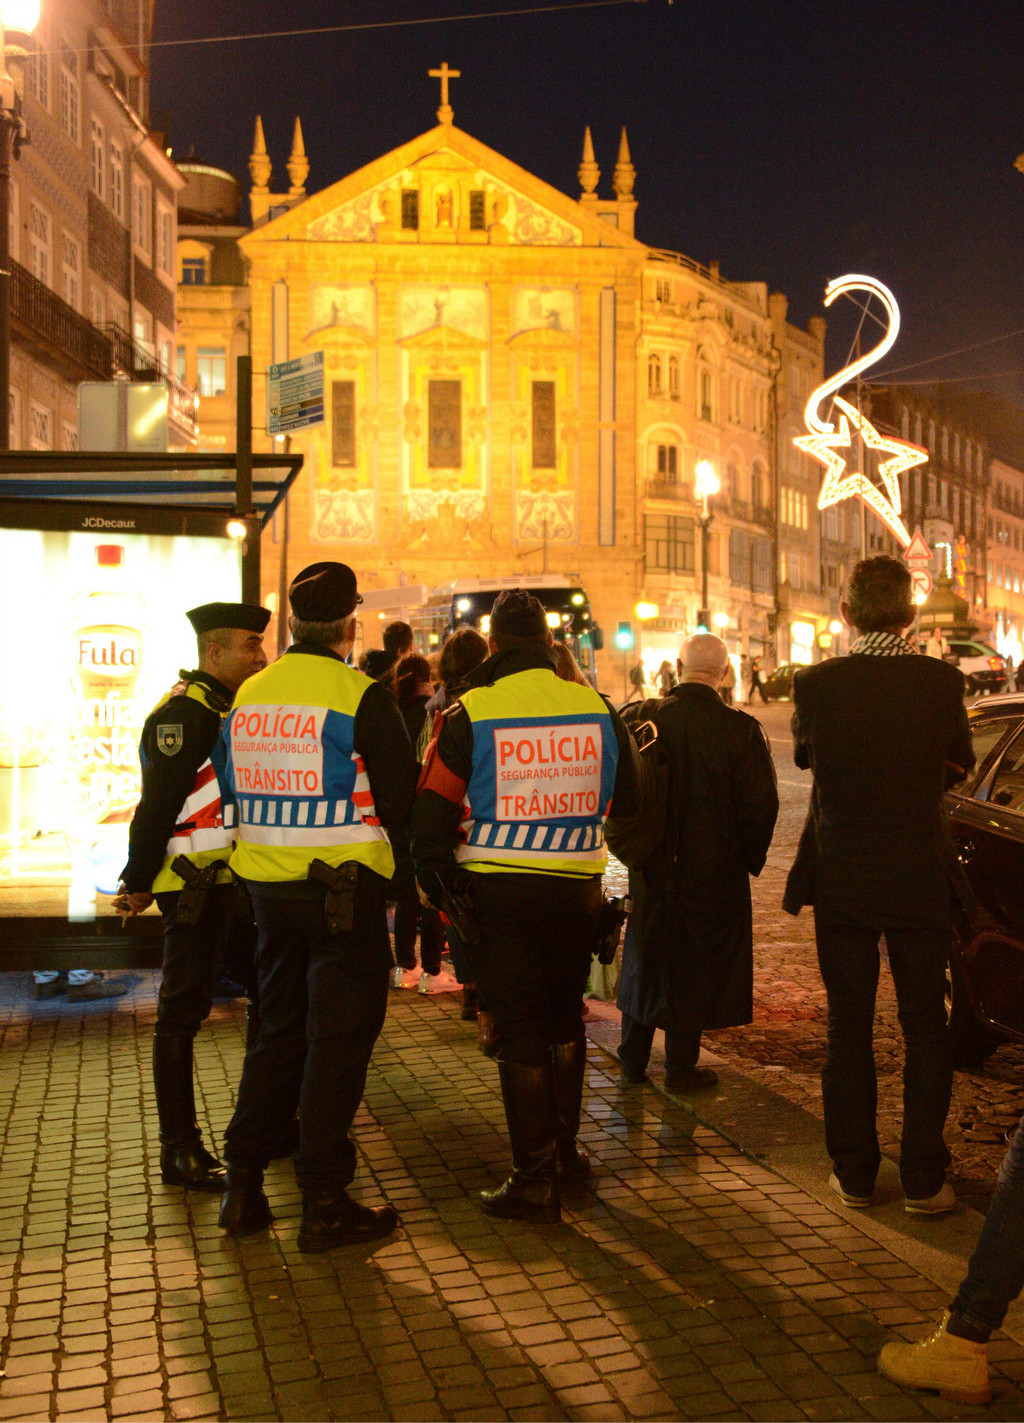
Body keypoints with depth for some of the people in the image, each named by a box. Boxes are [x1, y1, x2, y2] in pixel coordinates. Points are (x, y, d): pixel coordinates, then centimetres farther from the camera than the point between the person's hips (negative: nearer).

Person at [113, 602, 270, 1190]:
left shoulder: (228, 710, 16)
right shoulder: (183, 712, -15)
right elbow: (157, 803, -19)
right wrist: (139, 883, -19)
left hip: (234, 883, 10)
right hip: (195, 885, -10)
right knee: (183, 1014, -1)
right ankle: (180, 1150, 8)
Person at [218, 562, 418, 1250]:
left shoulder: (249, 695, 5)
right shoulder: (361, 696, -13)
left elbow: (242, 791, 11)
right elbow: (400, 802, -9)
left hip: (268, 883, 6)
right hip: (344, 886, -6)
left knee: (280, 1029, 18)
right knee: (339, 1037, 3)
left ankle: (243, 1186, 23)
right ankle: (325, 1204, 9)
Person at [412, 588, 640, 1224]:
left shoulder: (468, 715, -8)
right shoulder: (598, 708, 1)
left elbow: (433, 813, -6)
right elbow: (631, 801, 13)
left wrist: (438, 885, 5)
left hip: (499, 890, -3)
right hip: (577, 890, 3)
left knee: (520, 1029, 4)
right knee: (565, 1017, 21)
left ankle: (535, 1179, 9)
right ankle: (565, 1149, 32)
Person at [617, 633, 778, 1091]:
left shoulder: (644, 719, -8)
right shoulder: (741, 728, -14)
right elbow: (760, 806, -13)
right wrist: (749, 860, 2)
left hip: (652, 866, 2)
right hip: (714, 869, -2)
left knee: (644, 958, 18)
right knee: (695, 965, 10)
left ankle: (633, 1059, 30)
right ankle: (680, 1067, 18)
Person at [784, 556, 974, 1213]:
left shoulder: (816, 683, -11)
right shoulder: (943, 682, -10)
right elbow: (960, 764, 7)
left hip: (841, 881, 0)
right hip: (921, 881, 0)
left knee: (848, 1028, 11)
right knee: (926, 1029, 11)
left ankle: (855, 1171, 19)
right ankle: (924, 1178, 16)